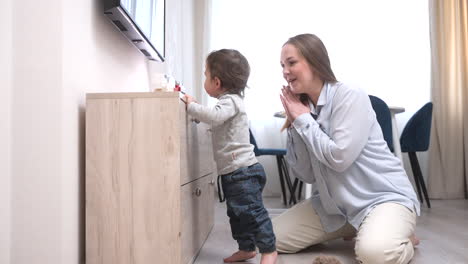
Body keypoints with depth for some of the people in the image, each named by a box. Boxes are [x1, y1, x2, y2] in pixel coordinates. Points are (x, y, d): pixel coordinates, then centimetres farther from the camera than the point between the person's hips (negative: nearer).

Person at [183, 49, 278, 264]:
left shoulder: (230, 100, -14)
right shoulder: (230, 100, 17)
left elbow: (214, 116, -34)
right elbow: (214, 120, 29)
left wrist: (191, 106, -21)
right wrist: (194, 107, 19)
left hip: (243, 171, -11)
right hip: (233, 172, 11)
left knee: (252, 211, -5)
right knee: (237, 213, 17)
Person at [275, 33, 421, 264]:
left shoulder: (350, 96, -17)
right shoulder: (302, 107, 1)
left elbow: (339, 158, -27)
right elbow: (306, 175, -3)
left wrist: (303, 120, -17)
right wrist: (294, 124, -11)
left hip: (383, 196, -7)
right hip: (333, 203, 7)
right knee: (271, 237, 2)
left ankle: (401, 240, 2)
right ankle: (354, 230, 17)